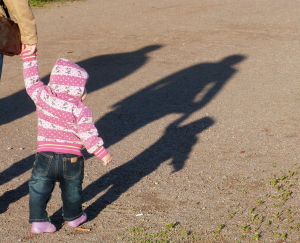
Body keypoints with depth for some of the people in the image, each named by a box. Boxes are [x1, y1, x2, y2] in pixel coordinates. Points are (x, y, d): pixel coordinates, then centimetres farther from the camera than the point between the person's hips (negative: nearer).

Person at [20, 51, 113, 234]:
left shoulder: (43, 96, -2)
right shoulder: (81, 110, -11)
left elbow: (32, 81, 12)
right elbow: (88, 135, -14)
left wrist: (29, 56, 21)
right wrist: (103, 153, -6)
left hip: (45, 156, 1)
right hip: (71, 158, -1)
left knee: (39, 189, 10)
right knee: (71, 190, 18)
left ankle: (38, 221, 7)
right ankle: (74, 217, 34)